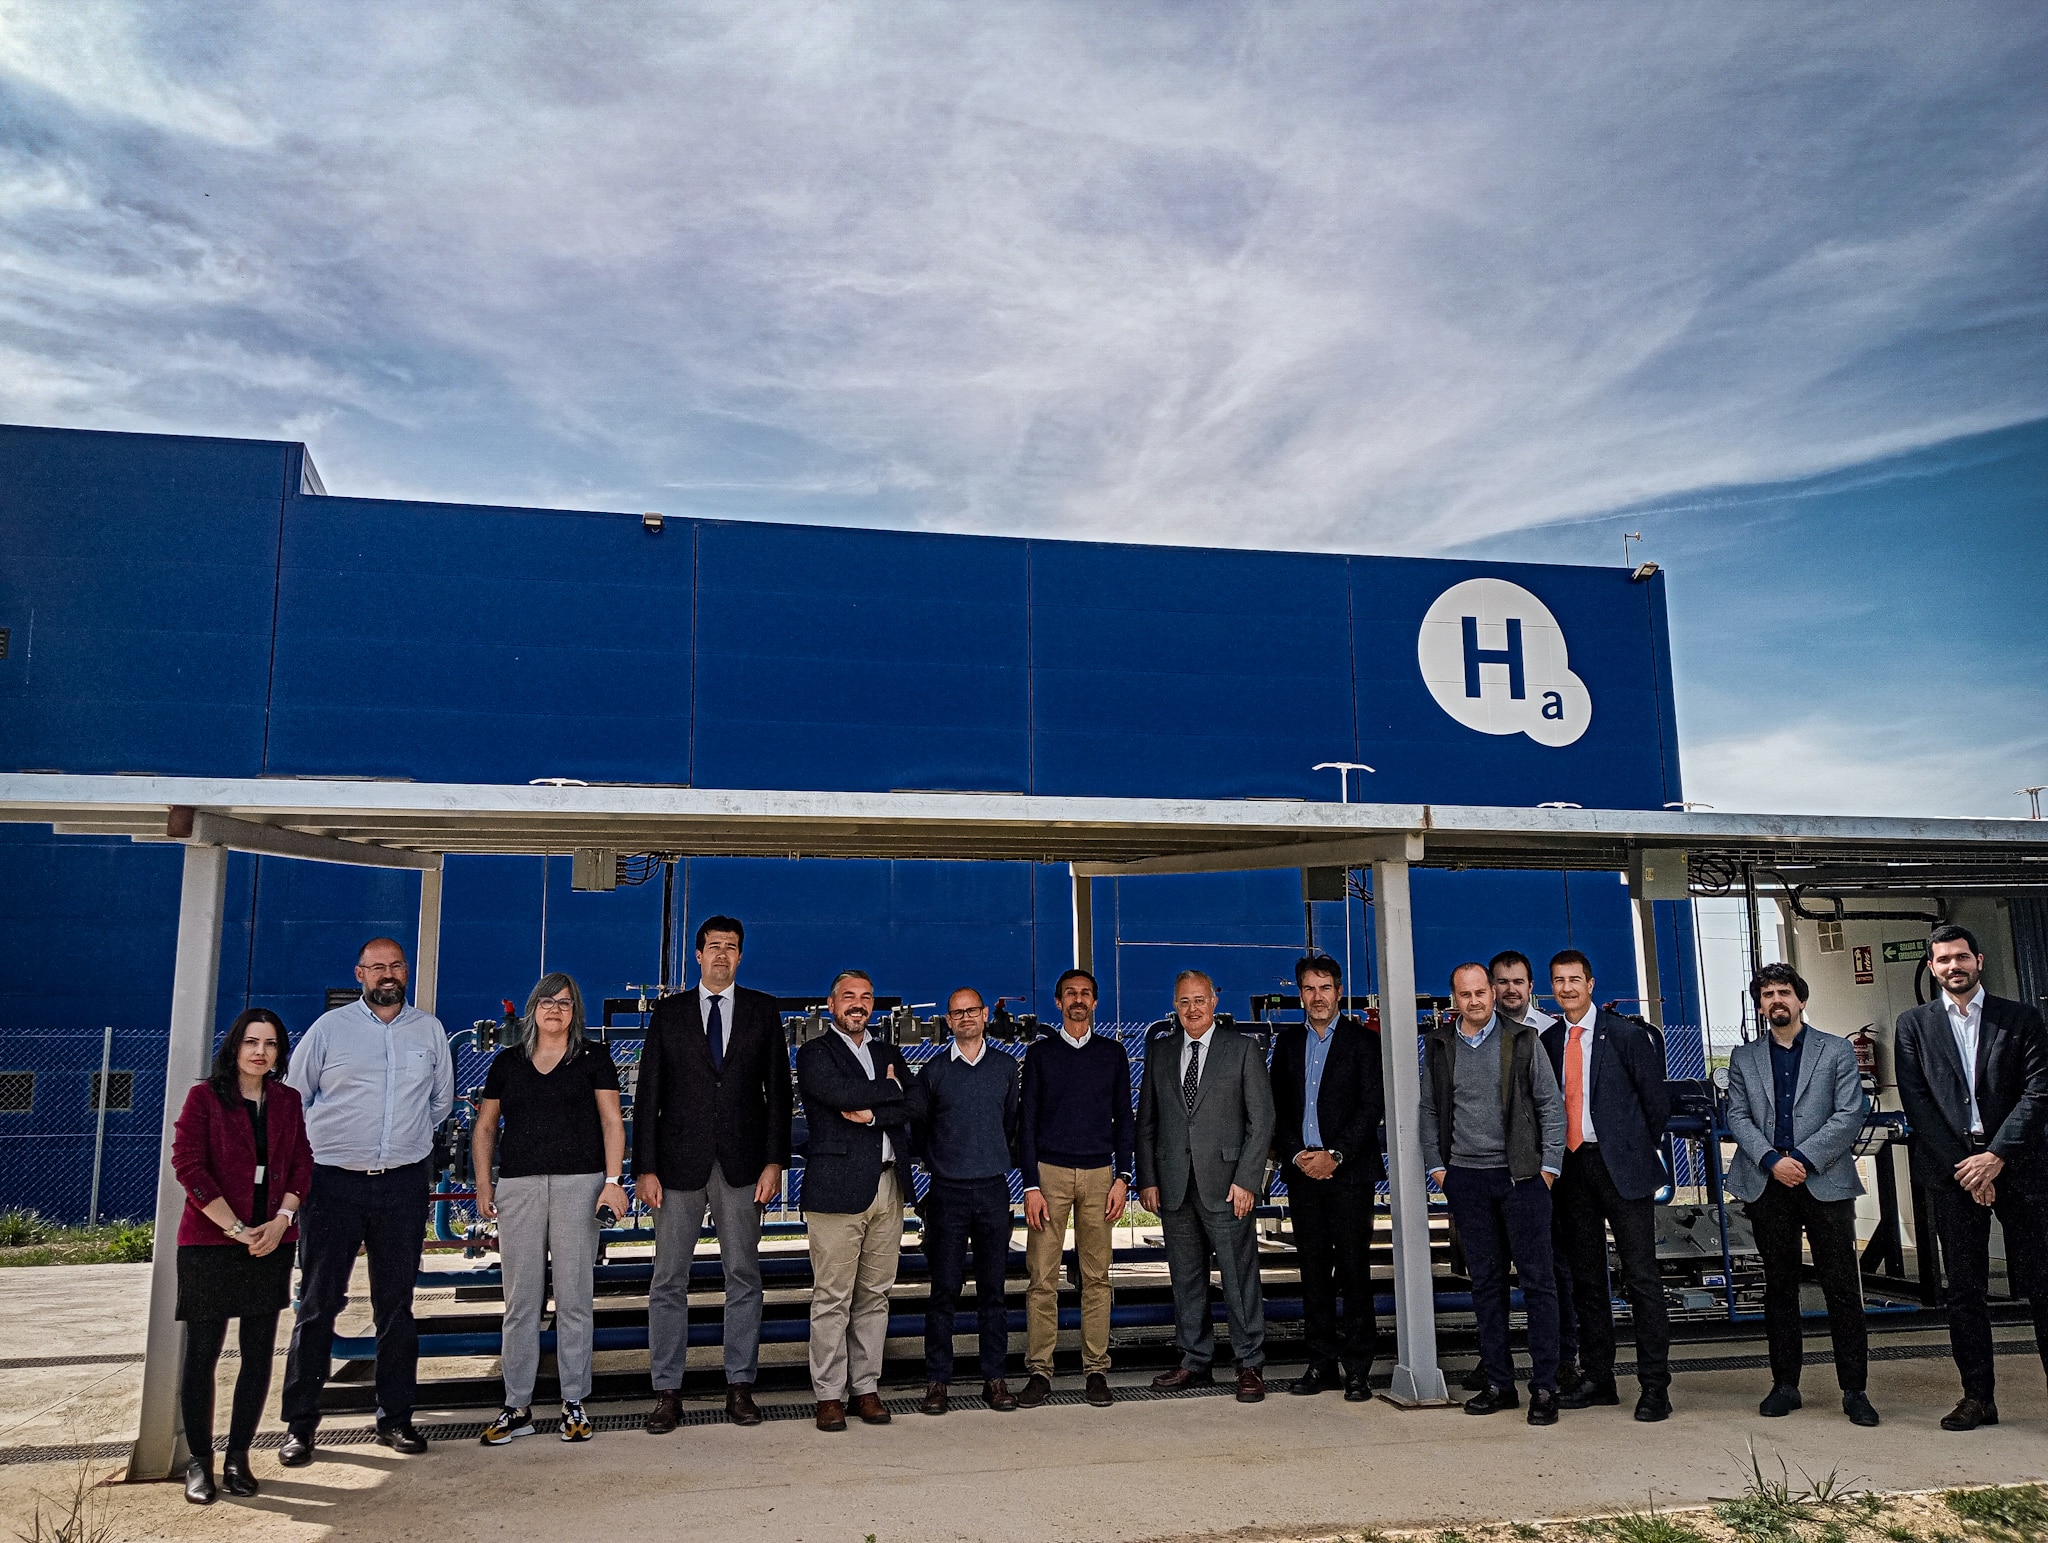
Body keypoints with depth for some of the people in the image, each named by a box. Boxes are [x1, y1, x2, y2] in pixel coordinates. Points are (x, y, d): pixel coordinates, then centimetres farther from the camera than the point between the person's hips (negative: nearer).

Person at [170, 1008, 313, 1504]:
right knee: (202, 1352, 1)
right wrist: (237, 1229, -13)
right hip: (210, 1244, -4)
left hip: (272, 1244, 4)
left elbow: (302, 1165, 9)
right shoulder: (205, 1097, -3)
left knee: (259, 1353, 5)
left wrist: (280, 1221, -7)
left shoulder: (287, 1101, 9)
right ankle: (199, 1461, 13)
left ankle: (238, 1456, 16)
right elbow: (189, 1166, -9)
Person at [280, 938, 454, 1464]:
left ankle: (395, 1417, 18)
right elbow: (292, 1095, 9)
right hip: (334, 1182, -2)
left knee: (396, 1305, 9)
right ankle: (299, 1424, 10)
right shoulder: (330, 1027, 1)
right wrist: (315, 1145, 10)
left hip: (404, 1185, 2)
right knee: (318, 1304, 1)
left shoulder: (429, 1030, 7)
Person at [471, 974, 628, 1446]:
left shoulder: (594, 1058, 6)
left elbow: (612, 1122, 2)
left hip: (579, 1183, -2)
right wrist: (483, 1182, 6)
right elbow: (485, 1127, 17)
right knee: (520, 1301, 4)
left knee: (574, 1297, 2)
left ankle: (574, 1404, 11)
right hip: (518, 1184, 2)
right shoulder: (507, 1062, 13)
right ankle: (517, 1407, 12)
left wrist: (613, 1181, -8)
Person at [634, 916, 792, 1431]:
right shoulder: (668, 1012, 7)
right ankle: (667, 1391, 12)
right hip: (679, 1163, 0)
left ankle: (740, 1385, 16)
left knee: (743, 1276, 6)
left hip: (741, 1163, 0)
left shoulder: (763, 1010, 7)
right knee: (668, 1280, 3)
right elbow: (648, 1094, 3)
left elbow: (777, 1090, 5)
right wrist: (645, 1168, -4)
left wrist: (775, 1161, -3)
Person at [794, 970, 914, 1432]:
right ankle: (829, 1395, 6)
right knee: (832, 1298, -3)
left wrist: (871, 1114, -10)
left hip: (887, 1188, 5)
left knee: (874, 1295, 8)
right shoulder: (814, 1054, 3)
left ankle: (867, 1388, 17)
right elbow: (842, 1094, -16)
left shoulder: (889, 1054, 19)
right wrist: (890, 1088, -3)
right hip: (837, 1189, -5)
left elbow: (914, 1106, 5)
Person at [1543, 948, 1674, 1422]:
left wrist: (1642, 1149, 4)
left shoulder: (1626, 1035, -5)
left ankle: (1654, 1385, 3)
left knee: (1641, 1276, -4)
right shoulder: (1547, 1041, 9)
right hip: (1572, 1166, 5)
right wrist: (1554, 1159, 7)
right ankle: (1597, 1378, 21)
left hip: (1622, 1166, -5)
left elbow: (1656, 1098, 0)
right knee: (1586, 1277, 11)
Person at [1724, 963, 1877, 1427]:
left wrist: (1803, 1158, -12)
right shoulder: (1744, 1058, 13)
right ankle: (1784, 1384, 14)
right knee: (1779, 1287, 7)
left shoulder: (1836, 1050, 7)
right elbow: (1738, 1117, 5)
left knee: (1843, 1288, -2)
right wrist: (1773, 1160, -11)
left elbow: (1851, 1114, -3)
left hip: (1826, 1181, -2)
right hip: (1767, 1185, 2)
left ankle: (1855, 1390, 6)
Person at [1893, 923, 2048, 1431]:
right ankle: (1978, 1398, 9)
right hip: (1950, 1170, 1)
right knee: (1963, 1290, 3)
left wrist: (1997, 1156, -10)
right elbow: (1916, 1102, 3)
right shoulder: (1913, 1024, 10)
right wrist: (1962, 1166, -6)